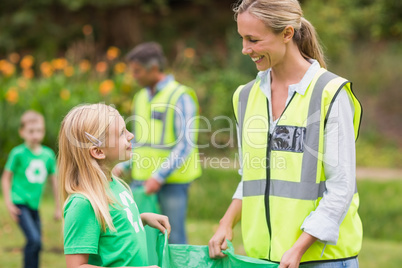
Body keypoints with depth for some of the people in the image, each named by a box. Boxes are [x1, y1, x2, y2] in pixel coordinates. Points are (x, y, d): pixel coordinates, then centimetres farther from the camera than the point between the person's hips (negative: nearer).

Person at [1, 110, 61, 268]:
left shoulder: (48, 154, 4)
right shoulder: (18, 153, -7)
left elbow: (53, 180, 15)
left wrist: (58, 207, 17)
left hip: (35, 205, 5)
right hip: (20, 203, -5)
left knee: (37, 244, 9)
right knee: (34, 240, -19)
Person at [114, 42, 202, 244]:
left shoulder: (180, 97, -7)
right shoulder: (140, 98, 15)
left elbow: (185, 144, -12)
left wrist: (159, 176, -17)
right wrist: (123, 166, 10)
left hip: (172, 181, -6)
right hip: (141, 180, 6)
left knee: (174, 239, -2)